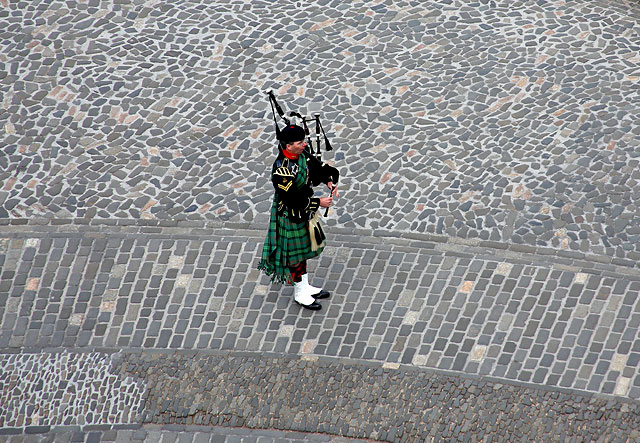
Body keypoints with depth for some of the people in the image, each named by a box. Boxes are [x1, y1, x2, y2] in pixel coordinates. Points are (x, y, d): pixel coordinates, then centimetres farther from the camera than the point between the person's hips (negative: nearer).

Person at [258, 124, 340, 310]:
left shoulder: (302, 155, -6)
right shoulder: (281, 170, -31)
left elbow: (319, 167, 6)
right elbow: (293, 199, -30)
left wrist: (330, 181, -13)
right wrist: (318, 203, -26)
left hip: (305, 211, 8)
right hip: (291, 217, -8)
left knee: (304, 250, 23)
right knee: (295, 254, 9)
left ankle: (305, 287, 41)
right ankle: (300, 293, 27)